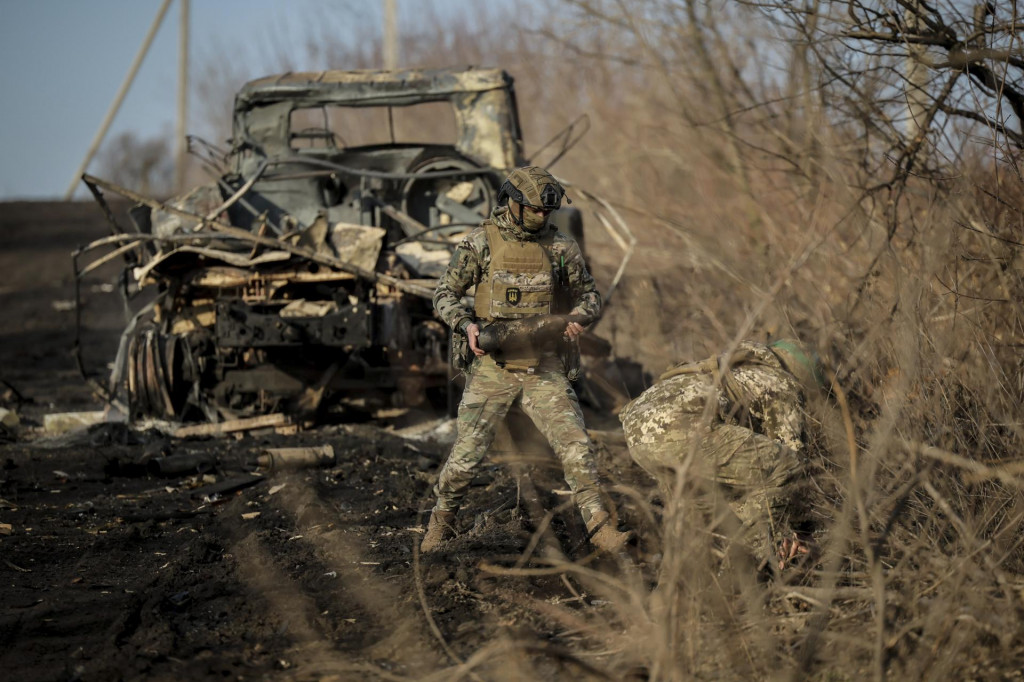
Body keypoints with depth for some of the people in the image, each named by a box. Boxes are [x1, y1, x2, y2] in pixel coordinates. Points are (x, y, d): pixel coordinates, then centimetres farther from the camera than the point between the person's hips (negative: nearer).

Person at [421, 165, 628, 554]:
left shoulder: (561, 247, 3)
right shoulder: (481, 243, -3)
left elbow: (588, 295, 11)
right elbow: (445, 295, 0)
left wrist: (579, 318, -12)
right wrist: (467, 325, -20)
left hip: (543, 368, 1)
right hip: (493, 366, -1)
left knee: (575, 445, -9)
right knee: (467, 453, 2)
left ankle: (599, 528, -3)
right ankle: (442, 521, 25)